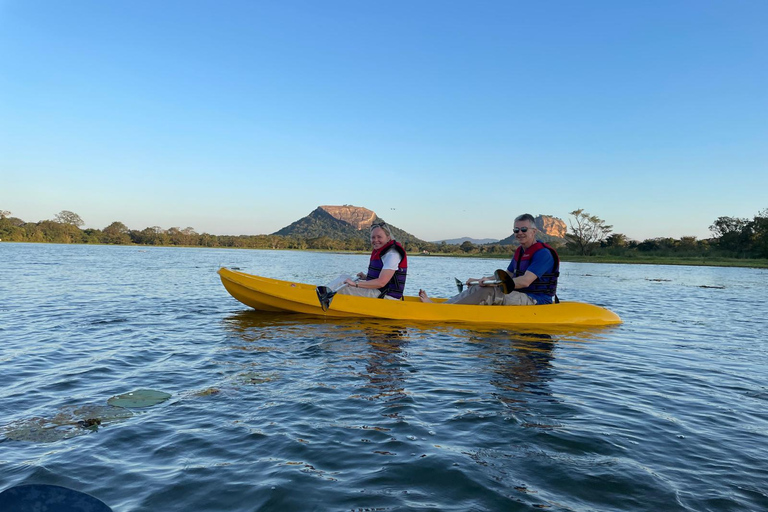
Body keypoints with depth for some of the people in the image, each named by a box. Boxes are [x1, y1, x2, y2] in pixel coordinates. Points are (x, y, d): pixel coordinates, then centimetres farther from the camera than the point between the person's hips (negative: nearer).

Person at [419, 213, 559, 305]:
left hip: (536, 301, -9)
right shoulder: (519, 251, 16)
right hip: (519, 297, 9)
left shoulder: (543, 253, -14)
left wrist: (492, 282, -30)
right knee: (478, 289, -6)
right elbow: (507, 276, 22)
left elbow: (525, 281, -26)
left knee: (489, 291, -27)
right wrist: (480, 280, 11)